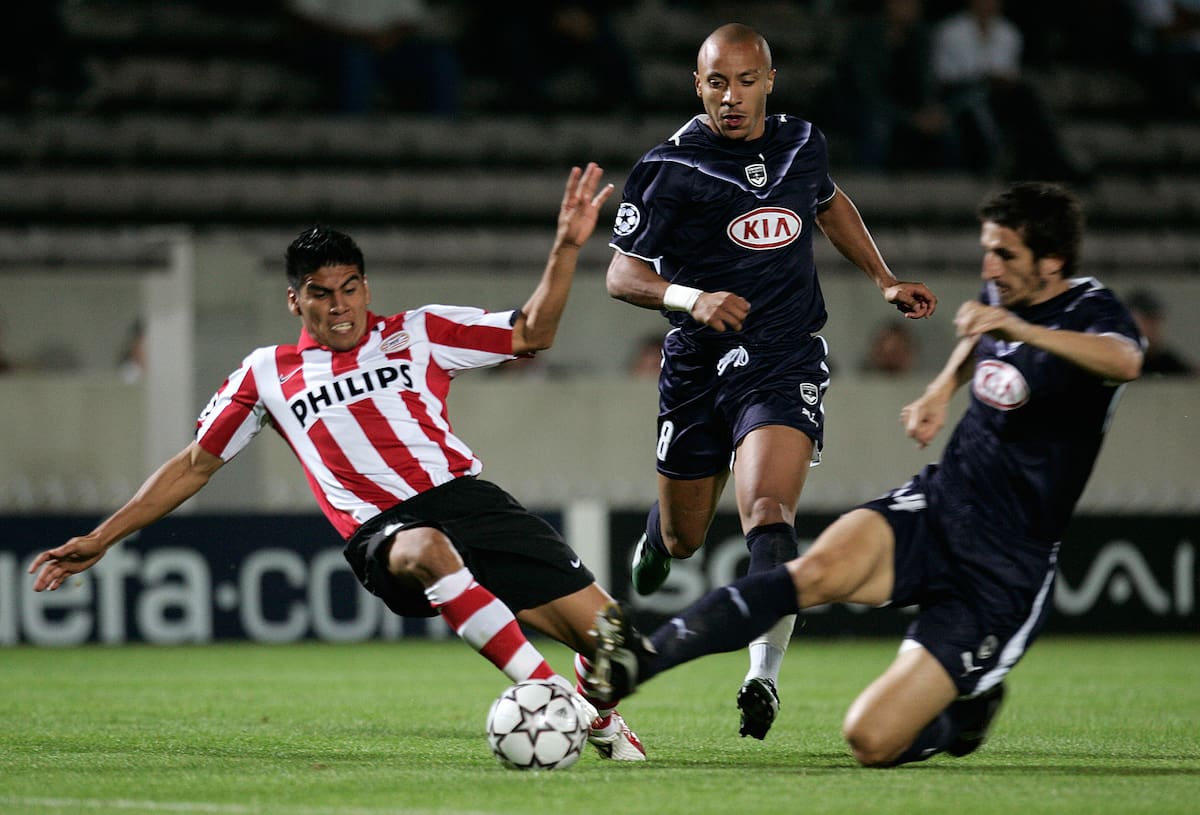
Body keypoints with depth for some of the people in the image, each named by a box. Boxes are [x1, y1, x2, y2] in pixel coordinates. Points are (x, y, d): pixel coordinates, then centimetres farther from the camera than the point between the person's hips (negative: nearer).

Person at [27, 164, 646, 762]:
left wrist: (566, 248, -2)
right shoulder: (267, 374, 16)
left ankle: (601, 721, 27)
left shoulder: (418, 334, 15)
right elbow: (194, 466, 22)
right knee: (427, 549, -42)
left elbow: (531, 334, 12)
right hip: (381, 533, -2)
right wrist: (100, 540, 19)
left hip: (462, 495, 2)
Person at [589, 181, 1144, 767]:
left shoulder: (1090, 311, -13)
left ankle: (965, 711, 19)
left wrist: (1020, 329, -52)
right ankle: (641, 660, -38)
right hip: (935, 506, 6)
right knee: (820, 571, -30)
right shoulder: (1000, 297, 8)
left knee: (871, 742, -14)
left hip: (1002, 573, -6)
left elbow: (1125, 361, -40)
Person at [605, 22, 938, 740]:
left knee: (768, 511, -23)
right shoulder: (670, 168, -9)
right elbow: (622, 273, -10)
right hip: (697, 366, 0)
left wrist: (885, 282, 21)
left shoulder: (802, 144, 3)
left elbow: (830, 202, 27)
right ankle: (657, 538, 52)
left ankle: (765, 675, -27)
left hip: (786, 364, 0)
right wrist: (690, 297, -29)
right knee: (685, 538, 14)